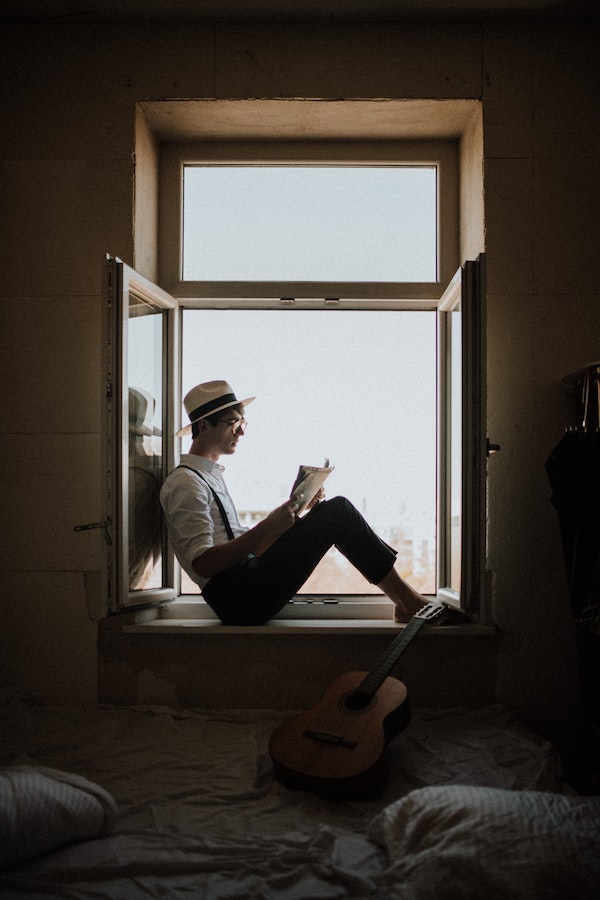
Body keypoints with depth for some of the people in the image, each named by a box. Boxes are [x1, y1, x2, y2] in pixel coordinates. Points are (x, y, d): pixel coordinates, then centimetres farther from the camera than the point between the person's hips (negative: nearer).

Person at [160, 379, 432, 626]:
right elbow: (202, 563, -19)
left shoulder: (210, 475, 21)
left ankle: (404, 599, 4)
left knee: (333, 510, 10)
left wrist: (294, 510, 10)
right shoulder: (185, 482, -10)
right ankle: (405, 599, -2)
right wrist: (266, 527, -24)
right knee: (337, 512, -13)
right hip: (240, 599, -10)